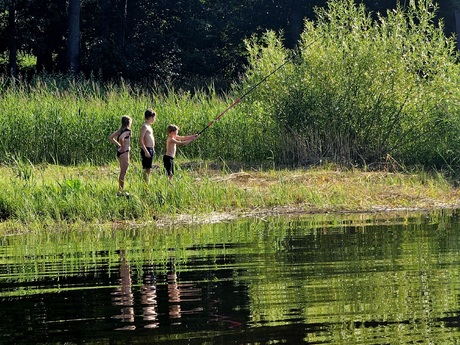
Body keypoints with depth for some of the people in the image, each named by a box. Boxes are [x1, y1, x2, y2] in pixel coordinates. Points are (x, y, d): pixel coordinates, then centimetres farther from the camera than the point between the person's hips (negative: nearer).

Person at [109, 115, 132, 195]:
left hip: (119, 152, 9)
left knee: (122, 172, 16)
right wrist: (123, 146, -17)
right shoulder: (127, 131, -14)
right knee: (123, 172, -5)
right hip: (124, 152, -9)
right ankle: (121, 191, -4)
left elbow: (111, 138, 14)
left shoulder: (120, 130, 10)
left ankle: (121, 190, 21)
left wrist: (118, 145, 12)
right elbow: (121, 138, -32)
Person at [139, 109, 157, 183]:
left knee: (148, 169, 10)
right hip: (147, 150, -10)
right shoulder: (145, 127, -13)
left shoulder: (149, 126, 17)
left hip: (151, 150, 10)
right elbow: (141, 140, -20)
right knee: (147, 169, -10)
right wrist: (145, 151, -25)